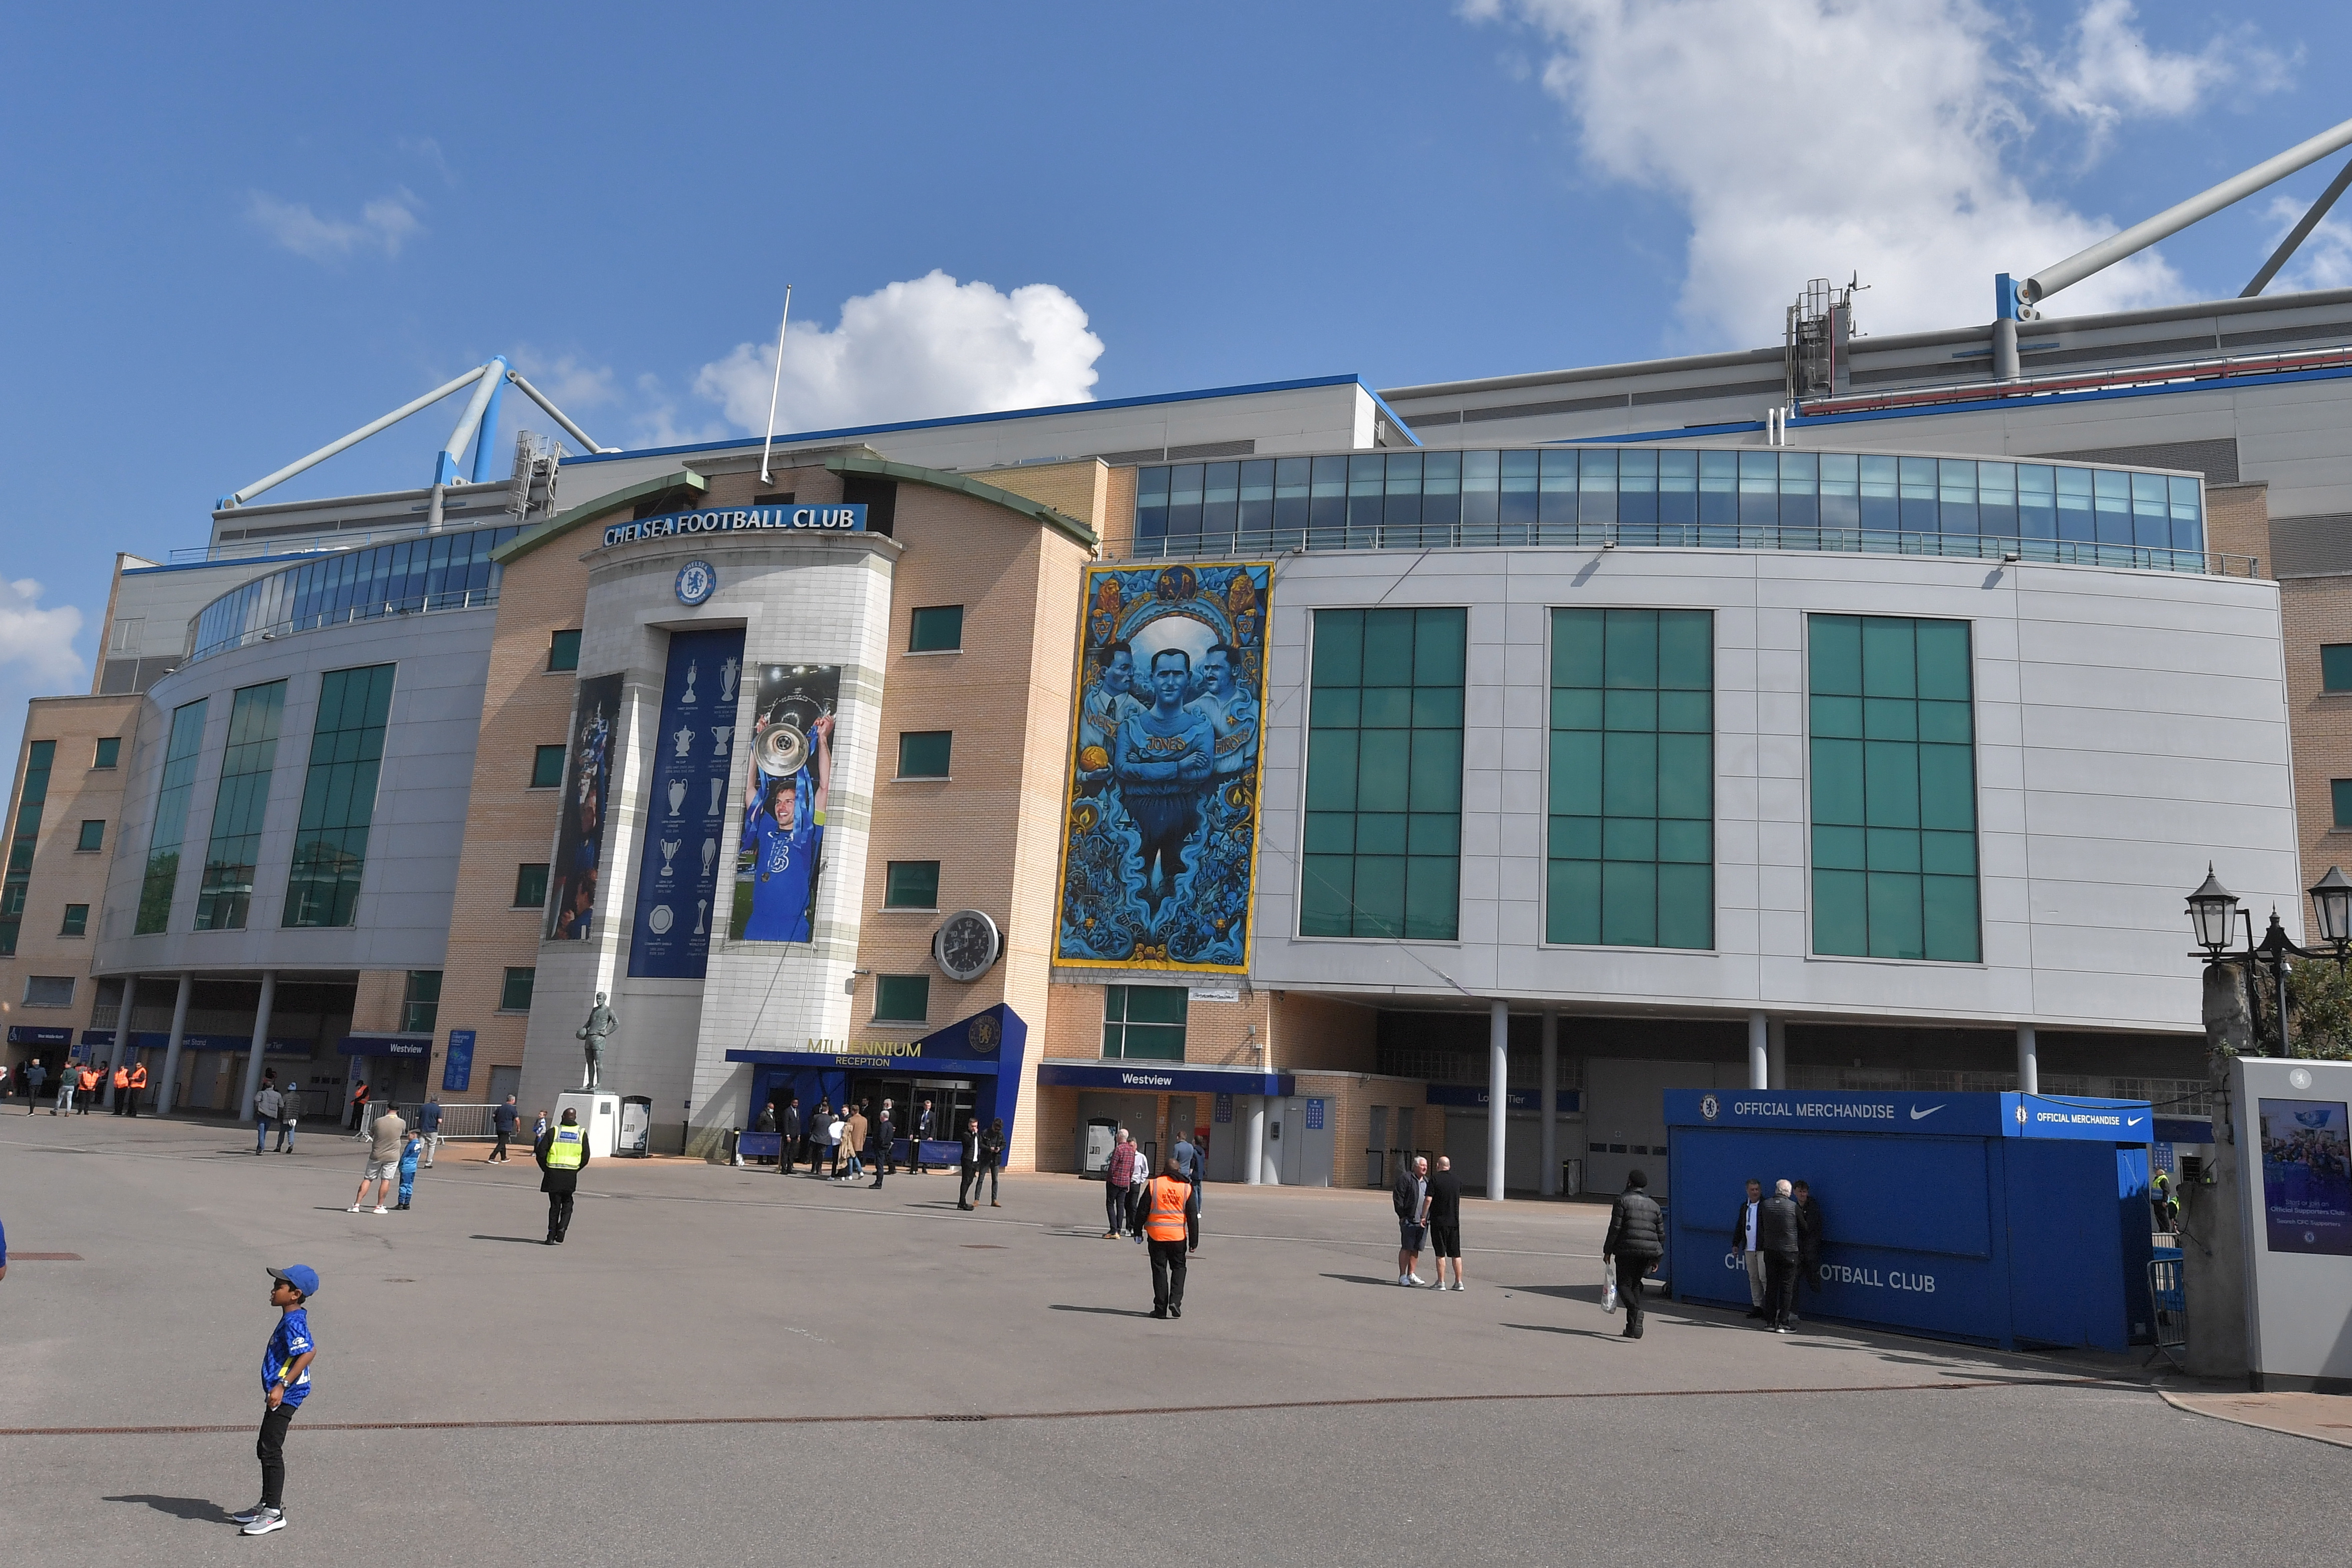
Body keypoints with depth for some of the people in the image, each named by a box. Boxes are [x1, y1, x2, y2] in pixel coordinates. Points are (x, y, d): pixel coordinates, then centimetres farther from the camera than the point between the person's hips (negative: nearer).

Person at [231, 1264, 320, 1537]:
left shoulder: (293, 1322, -18)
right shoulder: (293, 1319, 13)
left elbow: (308, 1353, -28)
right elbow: (309, 1349, 21)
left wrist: (282, 1385, -28)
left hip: (285, 1394, -11)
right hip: (282, 1393, 11)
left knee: (271, 1451, -6)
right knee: (265, 1449, 18)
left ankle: (274, 1513, 0)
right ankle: (267, 1505, 29)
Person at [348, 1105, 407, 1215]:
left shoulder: (379, 1121, -8)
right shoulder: (402, 1123, -7)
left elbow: (370, 1134, 7)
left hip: (376, 1156, 0)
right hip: (392, 1156, 0)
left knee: (367, 1179, 9)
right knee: (386, 1180, 4)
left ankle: (357, 1204, 7)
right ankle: (379, 1206, 4)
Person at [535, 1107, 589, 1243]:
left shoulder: (553, 1131, -1)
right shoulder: (582, 1133, 3)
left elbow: (541, 1151, -5)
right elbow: (585, 1157, 1)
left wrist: (546, 1169, 8)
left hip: (553, 1173, 0)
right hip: (571, 1176, 0)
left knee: (555, 1205, 9)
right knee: (567, 1204, 16)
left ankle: (551, 1236, 8)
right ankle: (562, 1229, -4)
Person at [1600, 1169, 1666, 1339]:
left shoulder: (1622, 1200, -1)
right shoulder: (1654, 1205, 15)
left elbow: (1615, 1228, -7)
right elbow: (1661, 1234, 15)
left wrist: (1607, 1251, -2)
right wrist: (1656, 1258, 21)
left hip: (1627, 1250, -5)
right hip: (1649, 1252, 5)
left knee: (1624, 1284, 0)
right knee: (1635, 1284, 16)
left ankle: (1635, 1311, -29)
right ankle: (1633, 1328, 12)